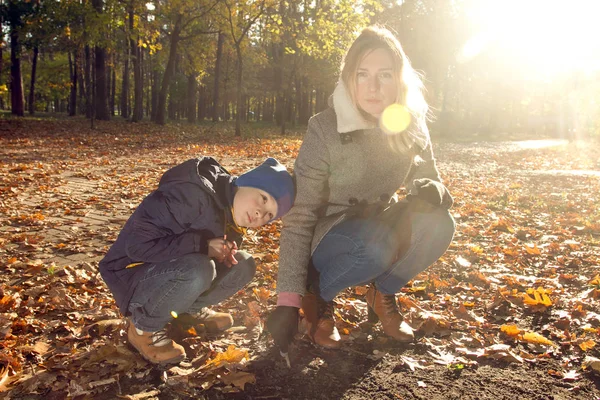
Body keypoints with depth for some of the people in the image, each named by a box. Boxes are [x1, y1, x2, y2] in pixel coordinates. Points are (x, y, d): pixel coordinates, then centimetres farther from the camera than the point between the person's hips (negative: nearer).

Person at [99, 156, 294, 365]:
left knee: (243, 265, -7)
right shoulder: (191, 194, -29)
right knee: (197, 270, -35)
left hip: (174, 270, 8)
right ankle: (143, 327, -12)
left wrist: (224, 251, -12)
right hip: (132, 273, -7)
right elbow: (138, 244, -31)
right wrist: (203, 246, -30)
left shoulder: (232, 214, -2)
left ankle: (192, 310, 10)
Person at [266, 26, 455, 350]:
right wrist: (288, 300, -27)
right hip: (328, 237, -4)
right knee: (377, 246, -36)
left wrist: (431, 190, -26)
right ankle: (317, 295, -5)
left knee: (437, 225, -25)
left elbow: (429, 179, 3)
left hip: (380, 224, 4)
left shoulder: (411, 126, -8)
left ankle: (383, 295, 1)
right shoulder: (325, 129, -21)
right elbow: (299, 215, -21)